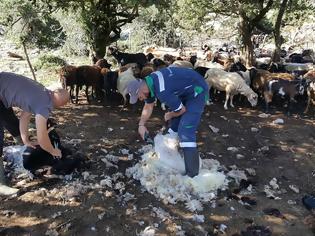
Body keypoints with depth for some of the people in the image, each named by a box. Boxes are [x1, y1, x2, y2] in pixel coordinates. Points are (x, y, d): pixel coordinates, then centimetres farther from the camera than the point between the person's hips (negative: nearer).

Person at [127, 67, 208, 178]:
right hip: (185, 90, 10)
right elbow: (148, 107, 11)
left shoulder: (161, 92, -34)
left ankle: (192, 173, -15)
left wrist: (169, 115, 0)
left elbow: (182, 110, -19)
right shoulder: (148, 82, -5)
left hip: (197, 92, -9)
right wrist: (141, 124, 2)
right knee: (175, 122, 16)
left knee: (185, 130, -18)